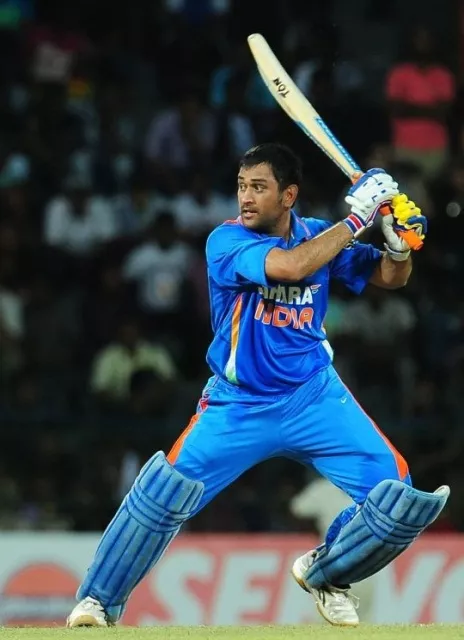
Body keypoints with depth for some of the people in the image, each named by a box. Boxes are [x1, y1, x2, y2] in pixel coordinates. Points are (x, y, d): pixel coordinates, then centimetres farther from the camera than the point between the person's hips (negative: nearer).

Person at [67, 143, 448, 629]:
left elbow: (390, 277, 7)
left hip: (313, 397, 3)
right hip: (238, 403, -3)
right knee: (164, 491, -17)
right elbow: (290, 265, -32)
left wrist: (398, 242, -16)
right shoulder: (226, 241, -15)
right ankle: (98, 600, 2)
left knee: (395, 494, -10)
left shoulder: (318, 235, -2)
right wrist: (357, 217, -27)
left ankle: (326, 572, 18)